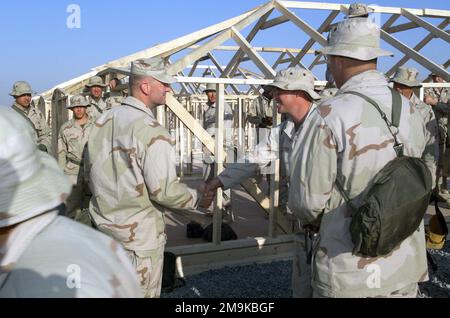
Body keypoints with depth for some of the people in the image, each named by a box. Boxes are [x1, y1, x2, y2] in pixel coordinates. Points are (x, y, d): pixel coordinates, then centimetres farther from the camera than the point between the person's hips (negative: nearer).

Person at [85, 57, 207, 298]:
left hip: (103, 225, 8)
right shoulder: (152, 131, -22)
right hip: (139, 235, -8)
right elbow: (164, 190, -23)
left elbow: (89, 173, 11)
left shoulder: (102, 121, 3)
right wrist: (197, 198, -6)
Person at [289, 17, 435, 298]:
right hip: (406, 263, 5)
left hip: (351, 268, -4)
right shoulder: (410, 112, -2)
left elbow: (308, 198, -17)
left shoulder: (329, 117, -21)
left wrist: (312, 222, 5)